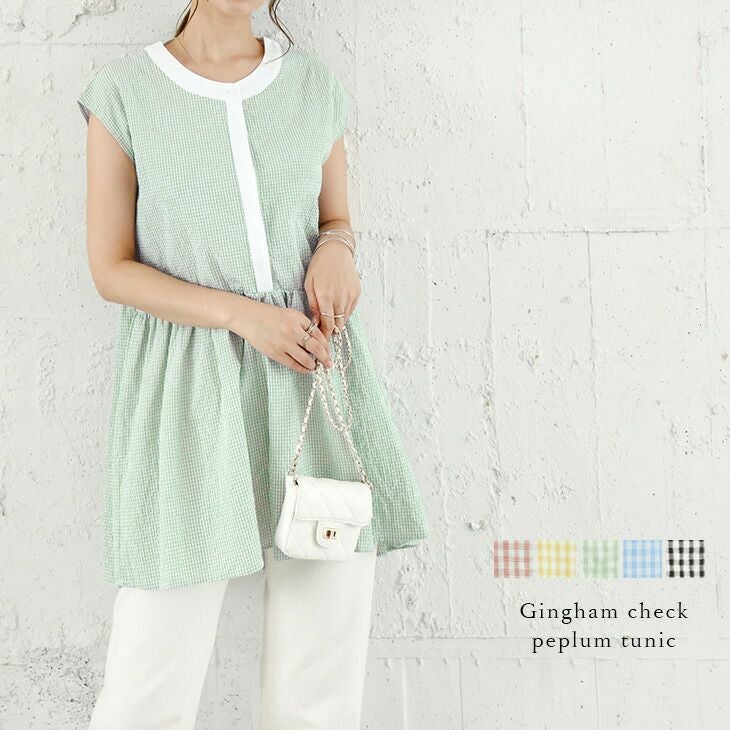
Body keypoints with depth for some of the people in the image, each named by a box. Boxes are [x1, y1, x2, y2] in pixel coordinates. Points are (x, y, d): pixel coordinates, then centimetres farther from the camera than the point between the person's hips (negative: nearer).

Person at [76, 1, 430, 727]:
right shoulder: (124, 88, 3)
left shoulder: (313, 81, 11)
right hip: (188, 386, -2)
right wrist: (243, 315, -14)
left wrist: (338, 249, -5)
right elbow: (111, 268, 0)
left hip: (313, 379, 3)